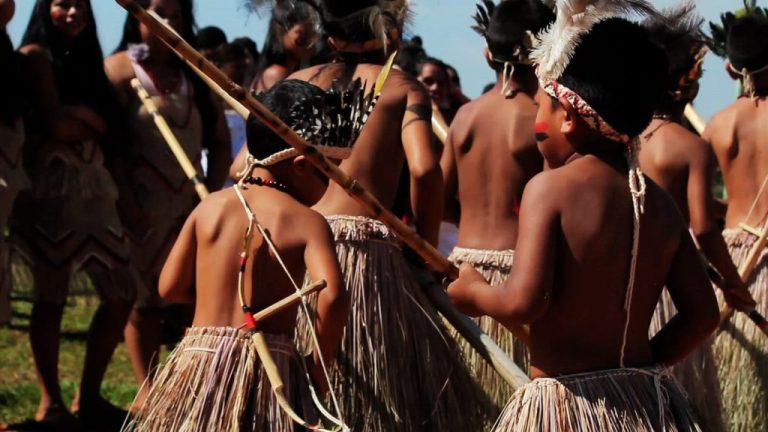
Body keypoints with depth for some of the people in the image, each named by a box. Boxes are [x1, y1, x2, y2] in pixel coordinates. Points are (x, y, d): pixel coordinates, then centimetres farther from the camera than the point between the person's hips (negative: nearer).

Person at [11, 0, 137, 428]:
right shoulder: (37, 55, -1)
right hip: (52, 186, -7)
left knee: (121, 293, 4)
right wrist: (92, 120, 5)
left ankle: (89, 396, 14)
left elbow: (106, 129, 12)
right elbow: (55, 124, -11)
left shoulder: (85, 59, 21)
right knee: (52, 295, -3)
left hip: (94, 187, 7)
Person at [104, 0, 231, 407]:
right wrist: (124, 200, -18)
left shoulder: (195, 75, 14)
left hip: (191, 207, 5)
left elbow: (220, 141, 14)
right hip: (141, 208, -4)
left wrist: (212, 192, 1)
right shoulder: (120, 69, -2)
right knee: (143, 302, 0)